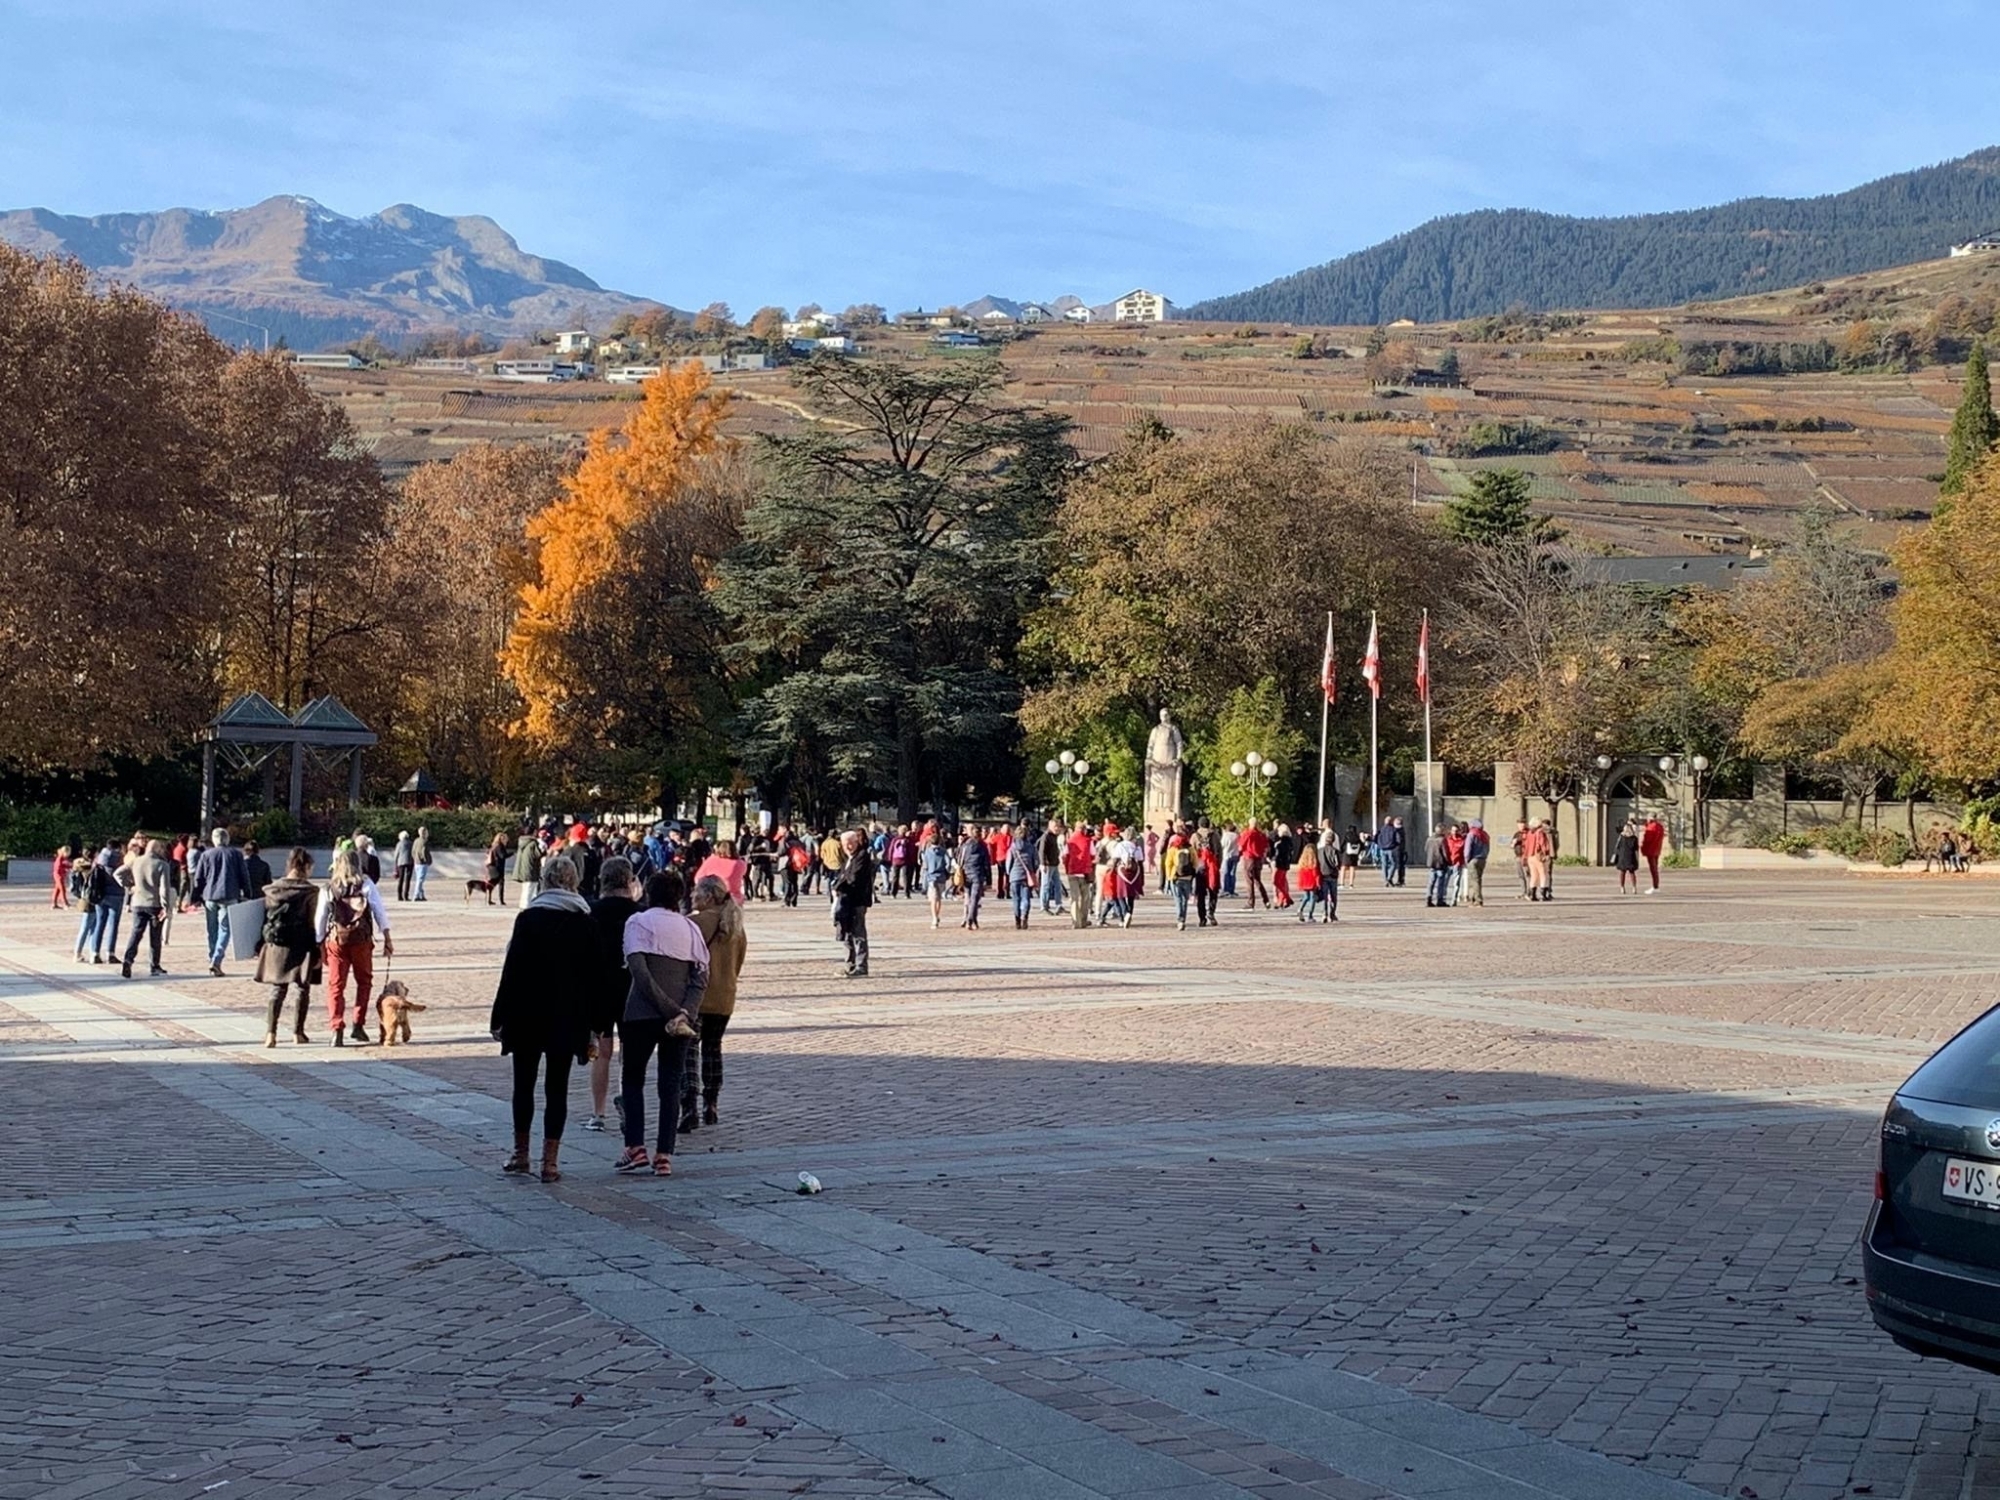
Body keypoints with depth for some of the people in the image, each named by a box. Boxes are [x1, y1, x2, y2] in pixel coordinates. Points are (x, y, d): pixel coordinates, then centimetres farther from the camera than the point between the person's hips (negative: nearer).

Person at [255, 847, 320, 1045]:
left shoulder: (272, 890, 2)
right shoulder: (310, 891, -9)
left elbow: (265, 919, 7)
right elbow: (314, 923, -9)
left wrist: (260, 947, 14)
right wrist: (317, 951, -5)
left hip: (276, 947, 4)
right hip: (301, 948, -4)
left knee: (277, 991, 9)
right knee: (303, 990, 10)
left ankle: (270, 1032, -2)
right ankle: (298, 1032, 12)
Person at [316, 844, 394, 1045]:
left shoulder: (327, 889, 0)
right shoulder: (366, 885, -2)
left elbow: (319, 919, 2)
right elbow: (379, 911, -4)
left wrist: (319, 945, 10)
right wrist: (387, 938, 0)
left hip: (336, 941, 0)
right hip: (362, 940, 0)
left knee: (335, 985, 4)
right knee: (363, 982, 17)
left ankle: (337, 1030, -6)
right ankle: (358, 1026, 14)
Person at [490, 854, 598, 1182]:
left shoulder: (528, 918, -7)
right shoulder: (586, 922, 0)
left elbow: (512, 971, -8)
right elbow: (592, 976, 2)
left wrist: (500, 1017, -2)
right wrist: (591, 1026, 8)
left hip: (527, 1017, -1)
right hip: (568, 1019, 1)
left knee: (524, 1084, 13)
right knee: (557, 1088, 5)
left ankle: (520, 1155, 18)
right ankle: (550, 1162, 2)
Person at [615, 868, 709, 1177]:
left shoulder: (639, 922, -1)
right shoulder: (691, 928, 12)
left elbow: (639, 972, -14)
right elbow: (701, 978, 1)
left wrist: (670, 1009, -14)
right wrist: (684, 1012, -10)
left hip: (642, 1013, -3)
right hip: (678, 1017, 3)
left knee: (633, 1079, 11)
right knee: (671, 1084, 7)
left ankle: (635, 1148, 1)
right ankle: (664, 1156, 1)